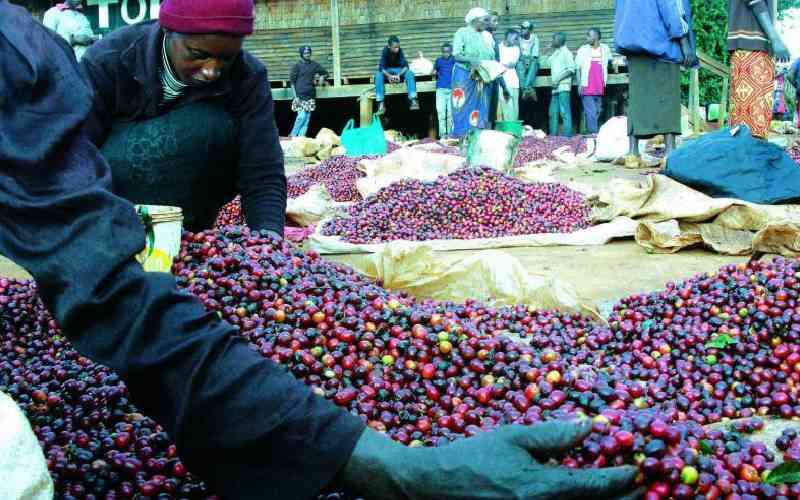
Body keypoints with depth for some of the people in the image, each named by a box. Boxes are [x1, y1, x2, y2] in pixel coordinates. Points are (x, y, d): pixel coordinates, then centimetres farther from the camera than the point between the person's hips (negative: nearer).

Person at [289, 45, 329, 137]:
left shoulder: (314, 65, 10)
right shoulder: (297, 65, 0)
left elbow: (325, 72, 23)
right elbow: (292, 81, -1)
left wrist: (322, 77, -1)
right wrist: (295, 96, -9)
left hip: (310, 96, 4)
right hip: (300, 96, -4)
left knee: (307, 118, 1)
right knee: (301, 117, -12)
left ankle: (301, 137, 5)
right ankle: (293, 136, 0)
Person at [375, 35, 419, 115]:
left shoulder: (399, 51, -17)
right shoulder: (385, 51, -19)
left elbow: (405, 65, -21)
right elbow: (381, 67, -26)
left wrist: (399, 75, -39)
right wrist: (389, 76, -42)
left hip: (399, 70, 1)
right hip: (387, 71, -1)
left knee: (410, 73, -29)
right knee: (378, 75, -33)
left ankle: (413, 101, -37)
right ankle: (381, 104, -38)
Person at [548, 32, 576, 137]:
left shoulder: (565, 52, -3)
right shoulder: (555, 54, 21)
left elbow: (571, 69, -11)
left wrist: (557, 79, -14)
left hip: (563, 87, -9)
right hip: (555, 88, 9)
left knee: (564, 112, -11)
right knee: (553, 113, 9)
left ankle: (567, 135, -11)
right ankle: (553, 136, 13)